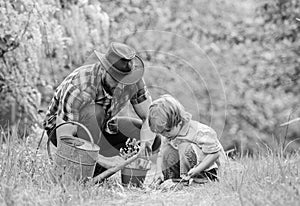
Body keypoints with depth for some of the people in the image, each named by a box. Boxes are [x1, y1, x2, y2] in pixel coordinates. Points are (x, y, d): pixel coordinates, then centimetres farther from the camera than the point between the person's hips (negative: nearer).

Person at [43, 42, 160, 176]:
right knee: (92, 110, -39)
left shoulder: (133, 81, -19)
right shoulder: (79, 88, -37)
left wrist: (145, 139, -36)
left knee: (153, 139, -12)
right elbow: (64, 136, -38)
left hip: (98, 126, 6)